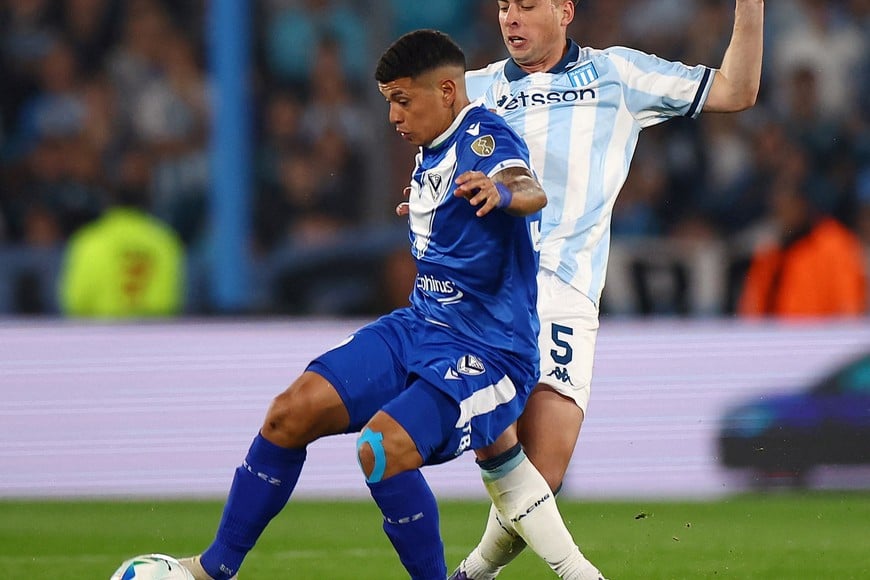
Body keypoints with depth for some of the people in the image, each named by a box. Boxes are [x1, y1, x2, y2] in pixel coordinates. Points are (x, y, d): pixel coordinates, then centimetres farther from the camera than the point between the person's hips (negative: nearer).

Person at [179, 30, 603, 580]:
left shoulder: (485, 138, -16)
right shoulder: (435, 149, 11)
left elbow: (531, 191, -40)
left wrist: (503, 191, -61)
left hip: (489, 353, -9)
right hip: (419, 328, 9)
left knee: (384, 447, -30)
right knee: (292, 411, -5)